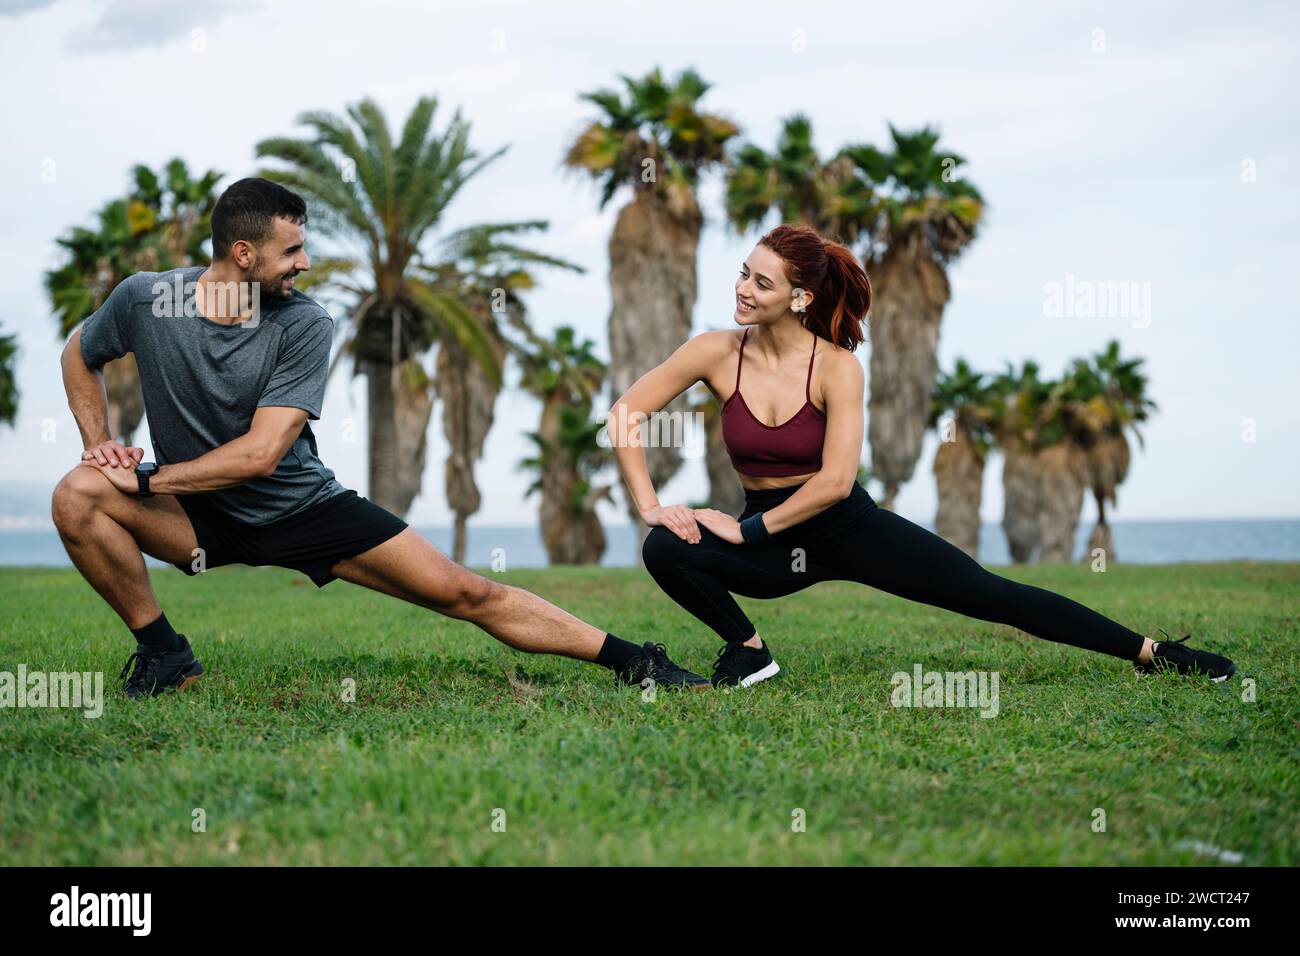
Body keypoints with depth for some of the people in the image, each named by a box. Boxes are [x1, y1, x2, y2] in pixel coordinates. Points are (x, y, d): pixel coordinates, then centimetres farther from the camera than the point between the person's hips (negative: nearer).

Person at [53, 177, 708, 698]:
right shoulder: (144, 300, -13)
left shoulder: (305, 325, -17)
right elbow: (80, 354, 9)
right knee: (78, 497, -26)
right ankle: (165, 658, -10)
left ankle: (631, 661, -1)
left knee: (463, 593, -9)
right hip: (202, 515, 1)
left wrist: (148, 478, -21)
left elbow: (260, 453, -21)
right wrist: (98, 444, -5)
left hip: (304, 508, -1)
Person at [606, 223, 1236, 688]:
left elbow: (835, 480, -22)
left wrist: (749, 530, -23)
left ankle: (1151, 653, 2)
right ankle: (747, 651, -2)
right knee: (666, 549, -27)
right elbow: (623, 415, -10)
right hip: (771, 543, 2)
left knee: (990, 594, -6)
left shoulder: (836, 366, -18)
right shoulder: (717, 353, -12)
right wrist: (649, 505, -18)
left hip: (849, 527, -2)